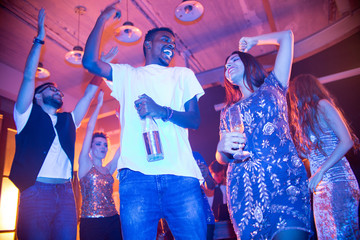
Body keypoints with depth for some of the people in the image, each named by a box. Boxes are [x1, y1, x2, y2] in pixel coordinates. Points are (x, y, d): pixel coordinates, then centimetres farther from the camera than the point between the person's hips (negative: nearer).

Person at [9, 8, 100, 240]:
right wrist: (40, 39, 3)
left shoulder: (68, 120, 22)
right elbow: (29, 77, 4)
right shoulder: (28, 115, 12)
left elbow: (89, 95, 22)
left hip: (66, 194, 4)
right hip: (36, 193, -3)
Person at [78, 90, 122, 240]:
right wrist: (99, 104, 0)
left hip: (113, 222, 5)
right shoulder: (85, 164, 3)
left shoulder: (108, 169, 14)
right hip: (91, 223, -4)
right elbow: (90, 130, -2)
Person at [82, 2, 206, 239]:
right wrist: (102, 19, 13)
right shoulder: (127, 74, 22)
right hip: (137, 175, 0)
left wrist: (162, 111, -8)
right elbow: (90, 62, 7)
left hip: (181, 174, 1)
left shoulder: (183, 75, 21)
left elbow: (195, 120, 10)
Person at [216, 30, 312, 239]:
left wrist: (253, 41, 35)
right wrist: (222, 147, -5)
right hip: (243, 187, 3)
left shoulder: (272, 87, 18)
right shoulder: (227, 112, 23)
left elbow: (287, 36, 20)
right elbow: (222, 159, 19)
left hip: (283, 177, -2)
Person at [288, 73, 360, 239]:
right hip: (320, 186, 8)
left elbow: (347, 141, -12)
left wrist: (321, 171, -17)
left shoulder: (322, 105, -3)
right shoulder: (305, 117, 21)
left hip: (337, 181, -8)